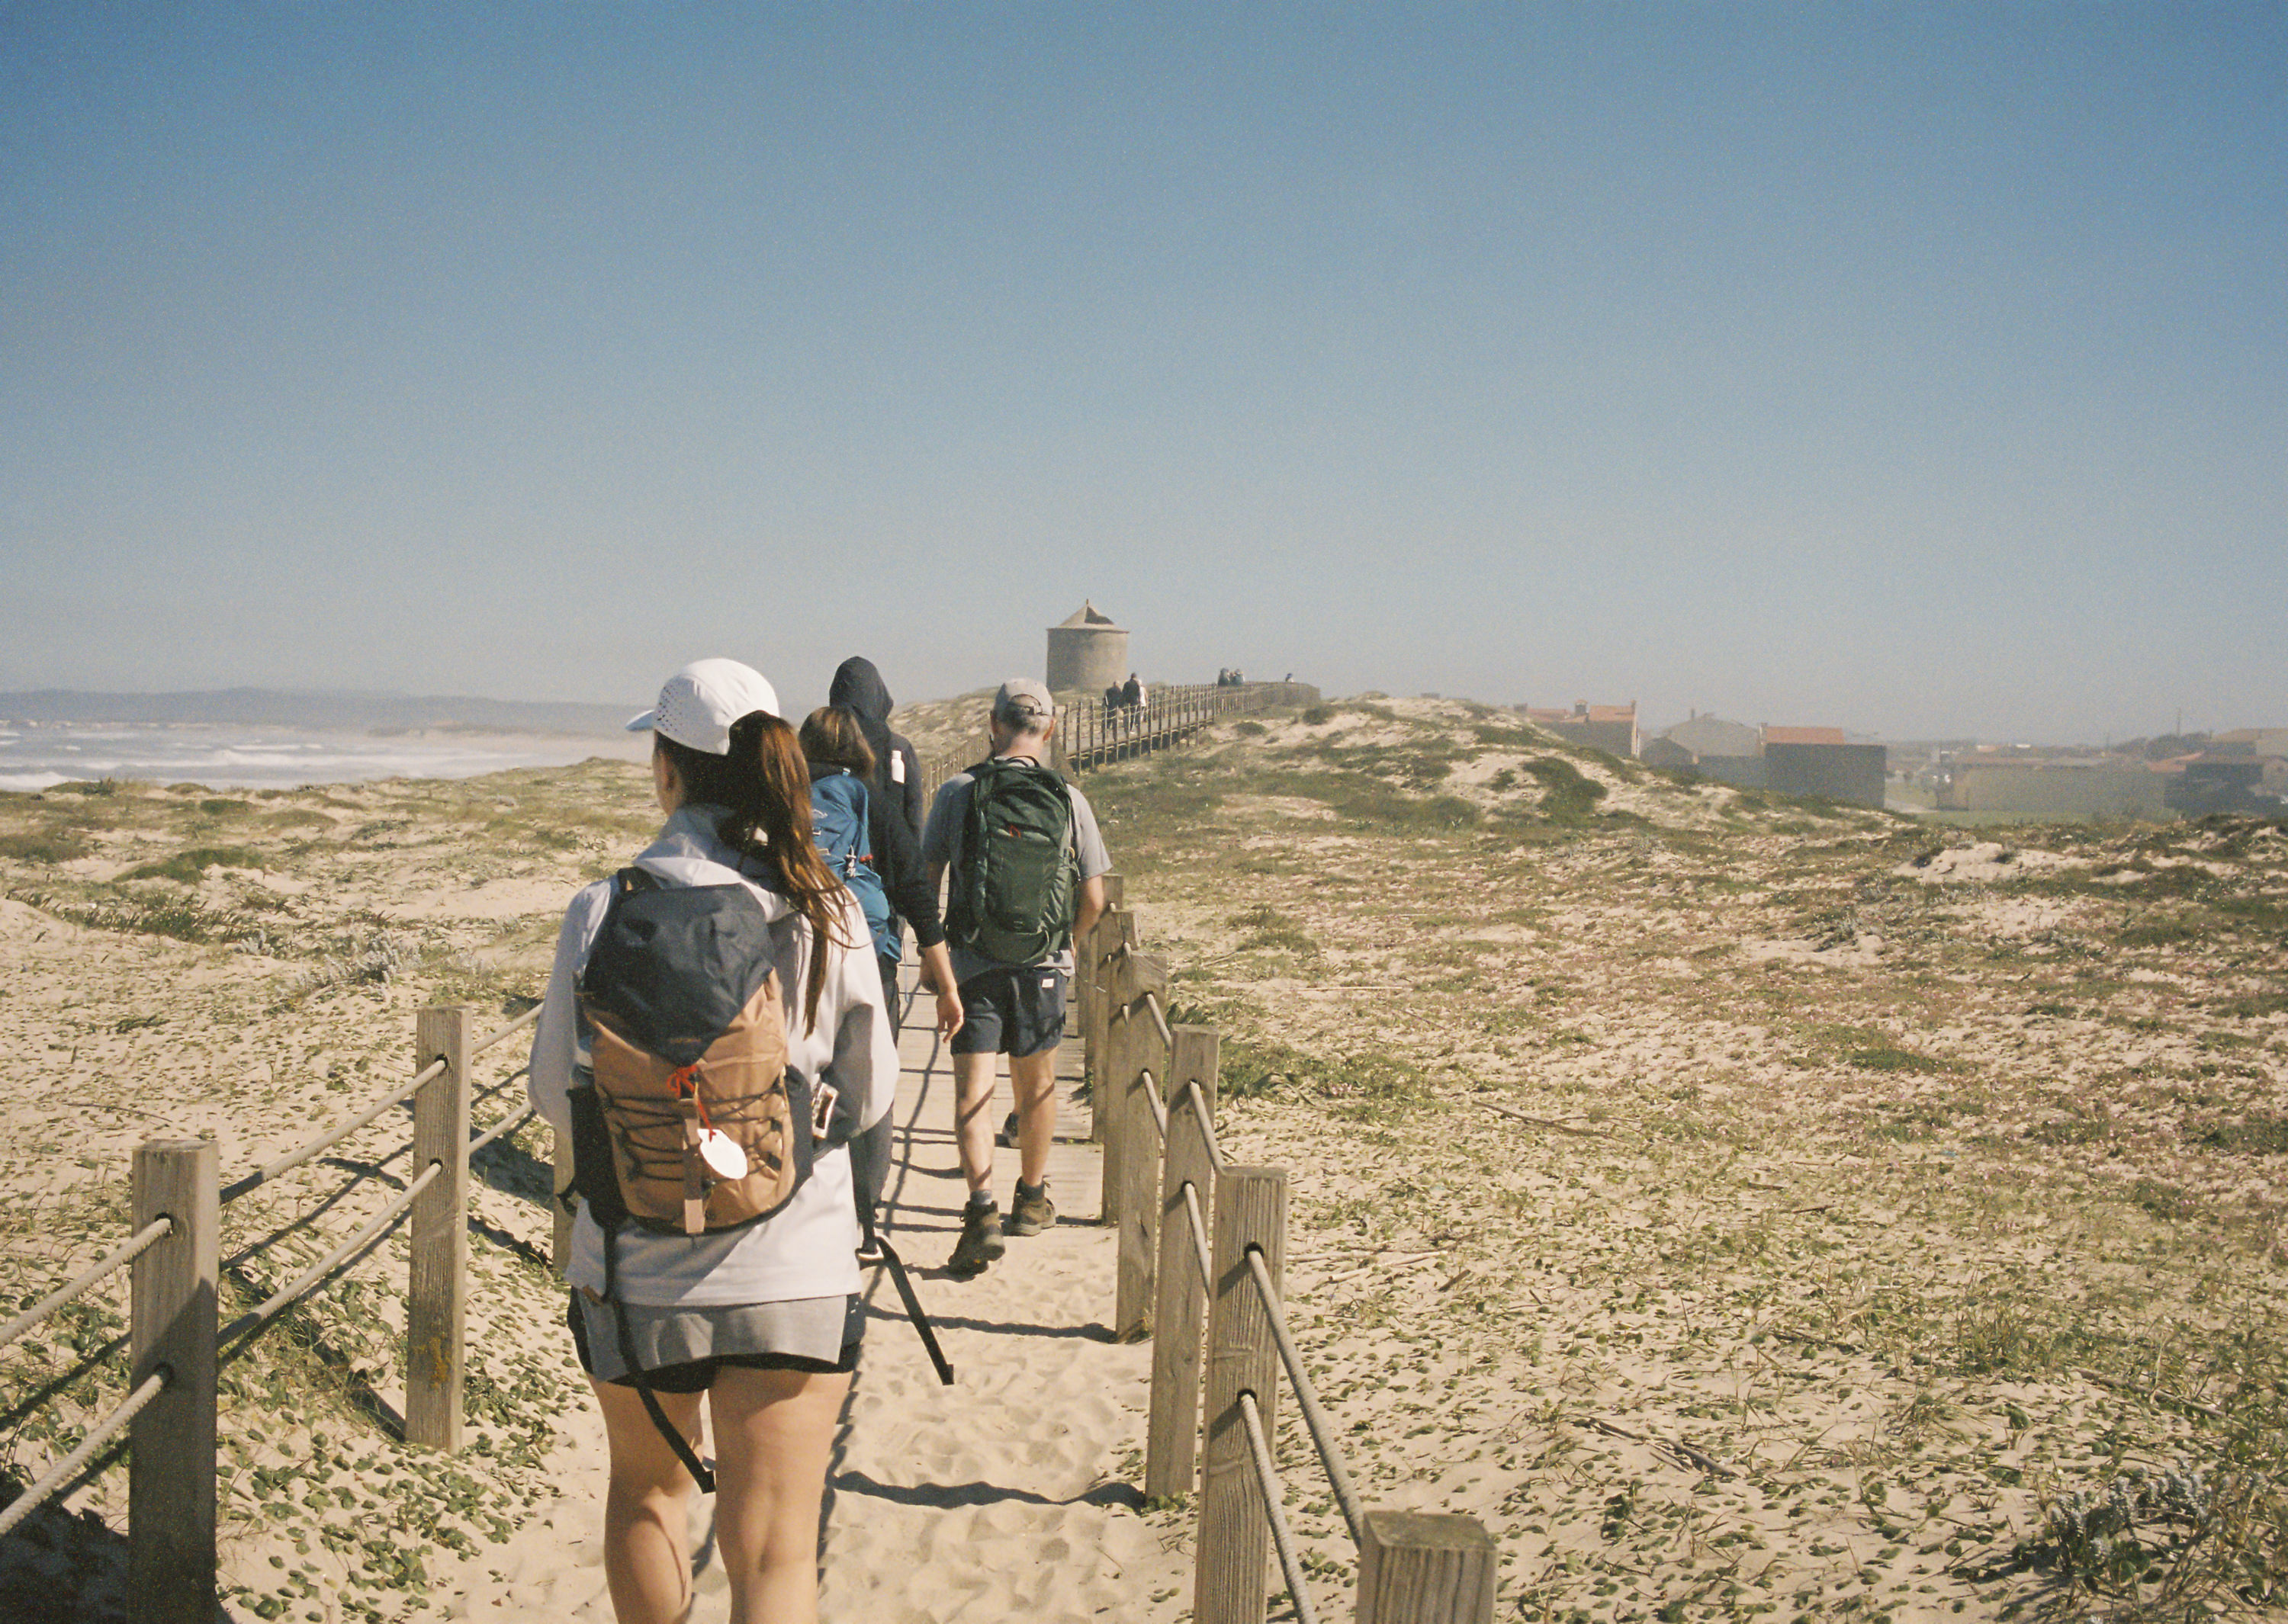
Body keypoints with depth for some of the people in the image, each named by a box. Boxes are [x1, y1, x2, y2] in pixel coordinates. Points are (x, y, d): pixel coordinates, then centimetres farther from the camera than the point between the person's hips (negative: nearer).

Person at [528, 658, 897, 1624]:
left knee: (646, 1492, 26)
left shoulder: (601, 912, -10)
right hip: (793, 1275, -1)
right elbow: (870, 1096, 1)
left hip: (633, 1273, 1)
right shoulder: (825, 913, -9)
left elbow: (555, 1093, 0)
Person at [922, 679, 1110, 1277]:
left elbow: (925, 879, -2)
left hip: (973, 965, -2)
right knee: (1037, 1085, 18)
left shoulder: (957, 792, -6)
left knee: (971, 1092, 0)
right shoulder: (1068, 800, -5)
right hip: (1043, 966, 2)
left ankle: (983, 1208, -16)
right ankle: (1032, 1198, 34)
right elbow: (1093, 898, -2)